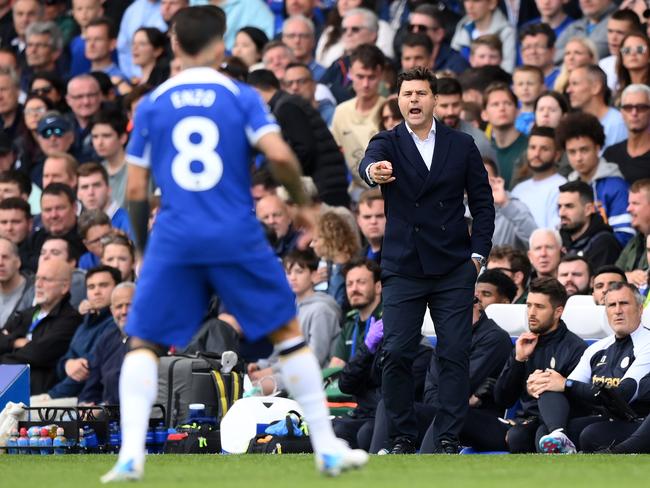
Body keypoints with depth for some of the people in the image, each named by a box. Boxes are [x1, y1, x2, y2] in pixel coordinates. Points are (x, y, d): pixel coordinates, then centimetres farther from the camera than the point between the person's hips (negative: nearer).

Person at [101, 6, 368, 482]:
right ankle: (327, 448, 14)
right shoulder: (242, 96, 2)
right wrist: (303, 202, 7)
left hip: (174, 241, 1)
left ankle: (130, 455, -10)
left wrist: (145, 246, 21)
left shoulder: (151, 105, 7)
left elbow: (136, 190, 6)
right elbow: (279, 155, -12)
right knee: (289, 332, 14)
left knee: (143, 344, 8)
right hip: (238, 238, 0)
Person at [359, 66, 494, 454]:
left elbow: (483, 202, 10)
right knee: (397, 353, -5)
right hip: (403, 269, -1)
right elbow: (370, 162, -23)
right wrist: (374, 172, -47)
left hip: (454, 269, 1)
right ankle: (402, 437, 5)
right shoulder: (388, 144, 2)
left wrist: (478, 253, 0)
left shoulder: (461, 145, 7)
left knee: (455, 353, -3)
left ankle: (449, 438, 2)